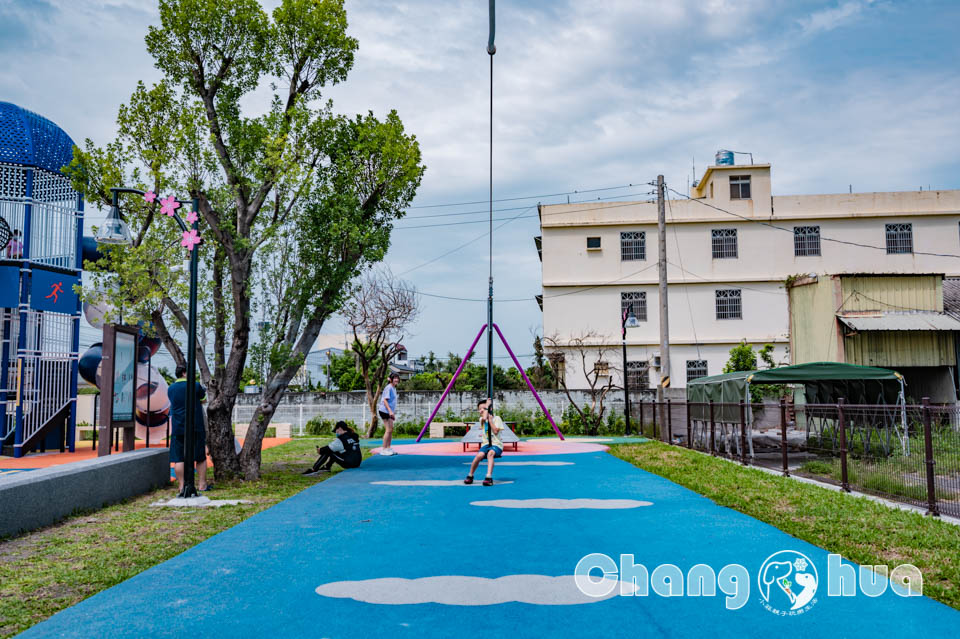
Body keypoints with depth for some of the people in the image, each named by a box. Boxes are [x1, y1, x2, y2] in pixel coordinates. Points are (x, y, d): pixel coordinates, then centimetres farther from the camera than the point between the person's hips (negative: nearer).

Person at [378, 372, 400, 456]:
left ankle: (388, 448, 17)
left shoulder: (394, 388, 17)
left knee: (391, 430, 10)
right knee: (388, 430, -10)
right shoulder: (388, 388, -12)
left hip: (390, 412, 10)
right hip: (385, 411, -10)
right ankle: (384, 449, -6)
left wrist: (393, 413, 23)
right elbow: (385, 400, -18)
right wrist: (390, 411, -24)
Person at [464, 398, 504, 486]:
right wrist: (487, 405, -6)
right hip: (485, 444, 2)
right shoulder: (481, 419, 10)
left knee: (490, 453, -37)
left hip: (496, 444, -2)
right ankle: (470, 476, -8)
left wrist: (490, 419, -7)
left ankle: (489, 477, -42)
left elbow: (496, 431, -11)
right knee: (479, 455, -29)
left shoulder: (496, 418, 3)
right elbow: (484, 418, -16)